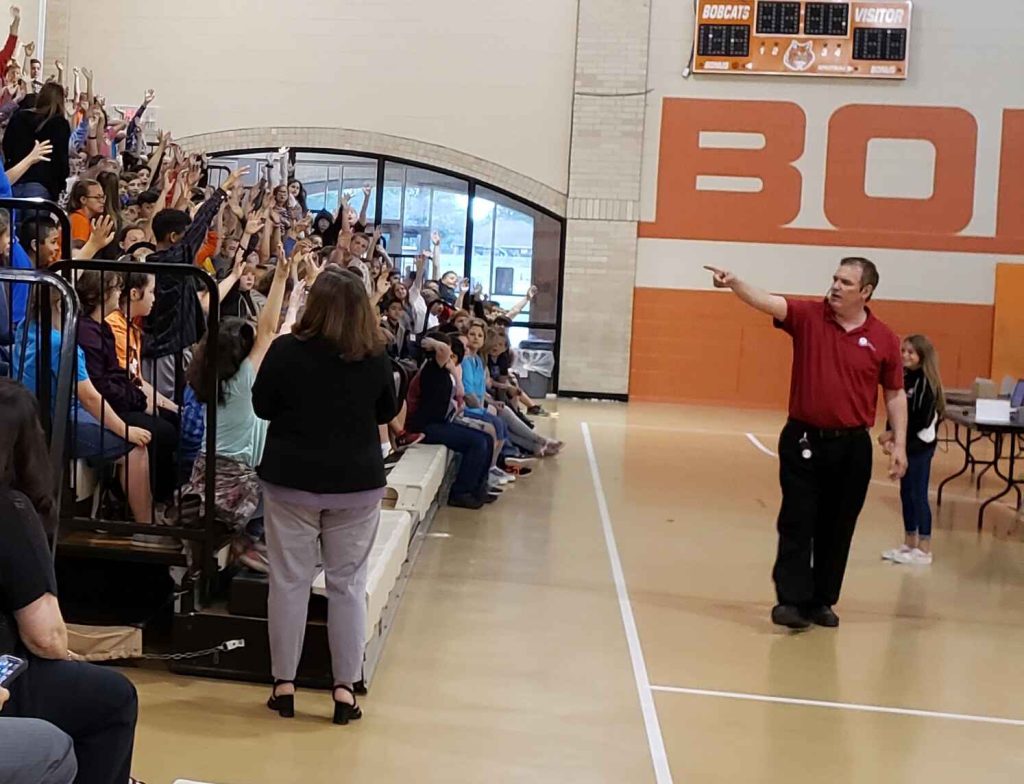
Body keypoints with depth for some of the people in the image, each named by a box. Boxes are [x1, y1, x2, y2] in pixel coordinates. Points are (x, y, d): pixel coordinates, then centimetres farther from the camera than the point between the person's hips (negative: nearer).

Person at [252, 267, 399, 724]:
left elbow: (262, 407, 1)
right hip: (358, 483, 1)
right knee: (348, 585, 9)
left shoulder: (286, 350, -11)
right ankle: (345, 688, 12)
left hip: (291, 481, -1)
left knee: (289, 582, 8)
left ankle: (284, 685, 15)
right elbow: (388, 413, 8)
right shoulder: (374, 357, -7)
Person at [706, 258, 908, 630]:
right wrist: (734, 283, -38)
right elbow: (768, 302, -19)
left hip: (852, 446, 1)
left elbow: (895, 394, 6)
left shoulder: (883, 338, 0)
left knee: (837, 528, 9)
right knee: (797, 523, -1)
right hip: (804, 439, -1)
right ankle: (791, 600, 3)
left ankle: (822, 601, 21)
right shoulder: (808, 316, -3)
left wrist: (899, 444, 1)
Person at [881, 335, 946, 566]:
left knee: (918, 495, -3)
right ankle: (910, 544, 23)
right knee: (906, 494, 13)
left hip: (921, 446, -8)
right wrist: (890, 437, -5)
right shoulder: (904, 377, 7)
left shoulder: (926, 383, -15)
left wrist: (893, 434, -15)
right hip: (906, 445, 8)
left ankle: (924, 550, 4)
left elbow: (922, 421, -19)